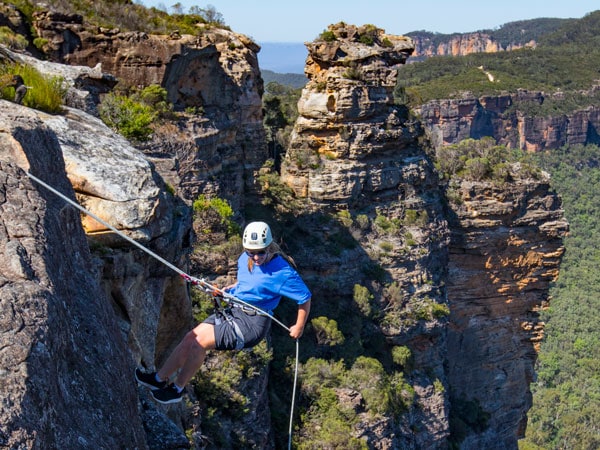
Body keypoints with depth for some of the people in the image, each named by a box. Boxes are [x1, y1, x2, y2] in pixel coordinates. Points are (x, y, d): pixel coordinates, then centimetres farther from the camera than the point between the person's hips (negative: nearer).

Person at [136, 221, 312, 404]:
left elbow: (305, 298, -12)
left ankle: (177, 389, 2)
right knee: (191, 337, -5)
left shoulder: (283, 272, -18)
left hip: (253, 322, -8)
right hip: (233, 311, 8)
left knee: (199, 343, -15)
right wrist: (229, 289, 7)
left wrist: (299, 327, -6)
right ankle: (159, 378, 7)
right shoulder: (244, 259, 5)